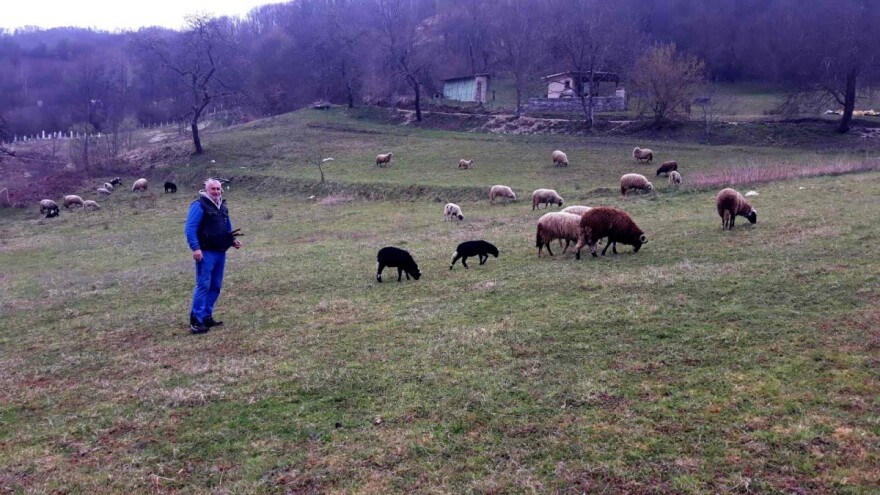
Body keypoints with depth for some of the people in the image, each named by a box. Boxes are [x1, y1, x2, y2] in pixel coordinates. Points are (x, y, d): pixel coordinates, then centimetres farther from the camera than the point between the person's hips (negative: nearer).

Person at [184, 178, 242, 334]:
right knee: (203, 285, -11)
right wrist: (195, 248, -23)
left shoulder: (222, 207, 18)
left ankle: (207, 317, 19)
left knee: (215, 286, 10)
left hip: (220, 252, 8)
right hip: (206, 252, -8)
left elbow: (228, 228, 28)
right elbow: (190, 228, -15)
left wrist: (233, 240, 10)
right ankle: (196, 321, -9)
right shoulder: (199, 205, -9)